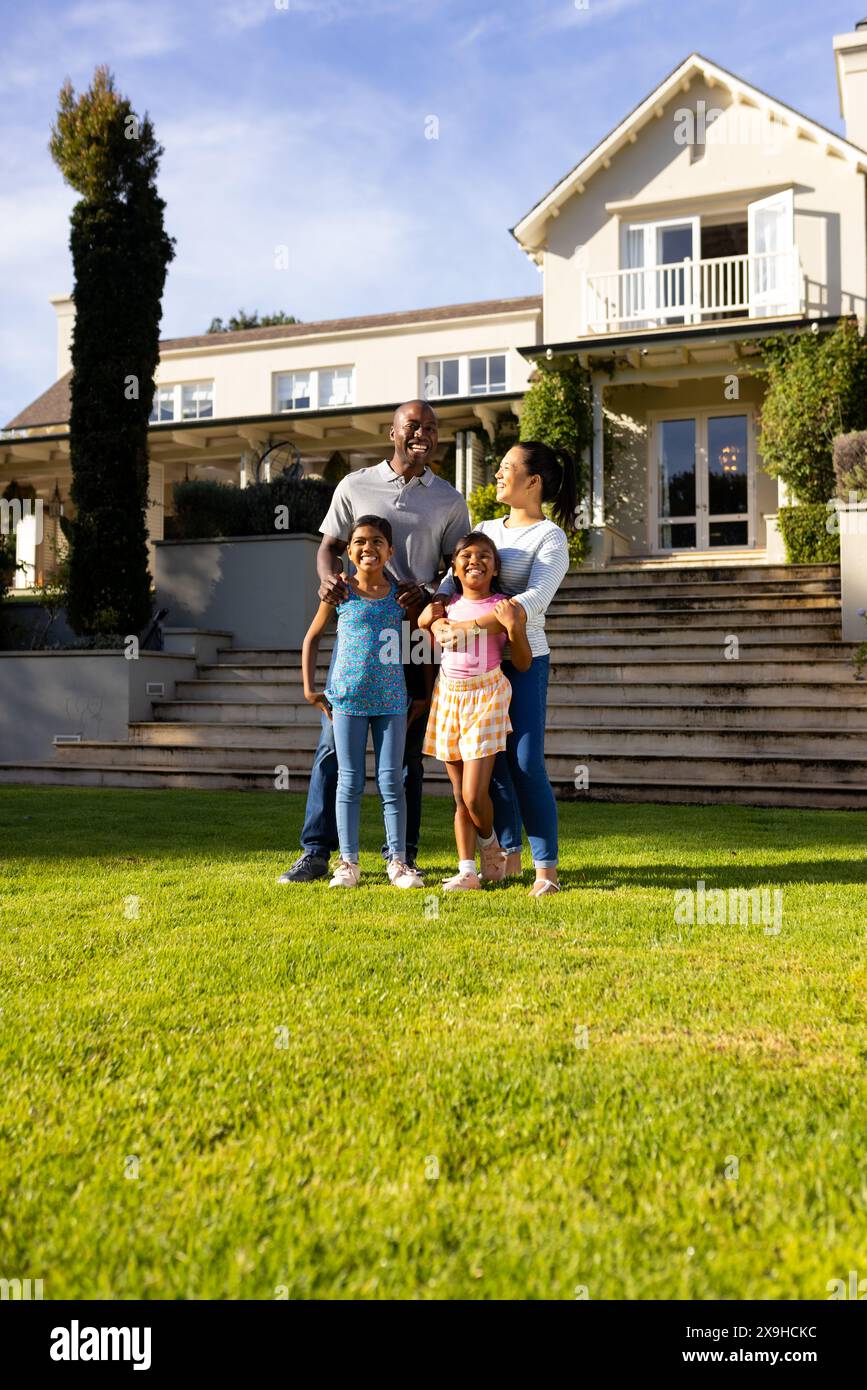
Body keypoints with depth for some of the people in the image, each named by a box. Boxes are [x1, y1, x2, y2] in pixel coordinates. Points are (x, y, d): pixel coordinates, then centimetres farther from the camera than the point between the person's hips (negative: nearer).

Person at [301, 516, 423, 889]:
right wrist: (309, 688, 4)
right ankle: (348, 863, 11)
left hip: (391, 699, 1)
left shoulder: (401, 594, 3)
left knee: (392, 781, 2)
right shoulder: (340, 593, 1)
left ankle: (398, 861, 10)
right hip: (347, 698, -1)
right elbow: (312, 638, 10)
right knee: (350, 781, 4)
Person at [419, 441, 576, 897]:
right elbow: (451, 581, 8)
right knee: (489, 761, 5)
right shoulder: (486, 529, 15)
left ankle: (547, 868, -1)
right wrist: (438, 619, -14)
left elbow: (533, 599, -19)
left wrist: (469, 625, -28)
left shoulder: (551, 537, -5)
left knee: (526, 764, -8)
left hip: (523, 659, -5)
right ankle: (509, 854, 16)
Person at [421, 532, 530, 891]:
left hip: (486, 695, -4)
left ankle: (490, 846, 20)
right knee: (459, 796, 5)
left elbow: (523, 664, -5)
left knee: (474, 794, -10)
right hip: (448, 696, 4)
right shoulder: (447, 606, 7)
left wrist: (513, 627, -18)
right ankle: (467, 870, 11)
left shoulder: (505, 607, -4)